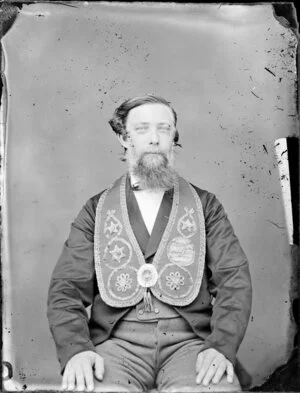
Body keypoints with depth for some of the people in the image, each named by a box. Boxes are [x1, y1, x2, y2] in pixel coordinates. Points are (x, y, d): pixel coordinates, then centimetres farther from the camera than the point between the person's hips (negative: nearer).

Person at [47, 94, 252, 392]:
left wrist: (222, 347, -14)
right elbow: (67, 287, 4)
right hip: (118, 342, 0)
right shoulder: (96, 210, 12)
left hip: (190, 341, 1)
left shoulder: (205, 205, 12)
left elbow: (234, 279, 3)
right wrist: (76, 349, -14)